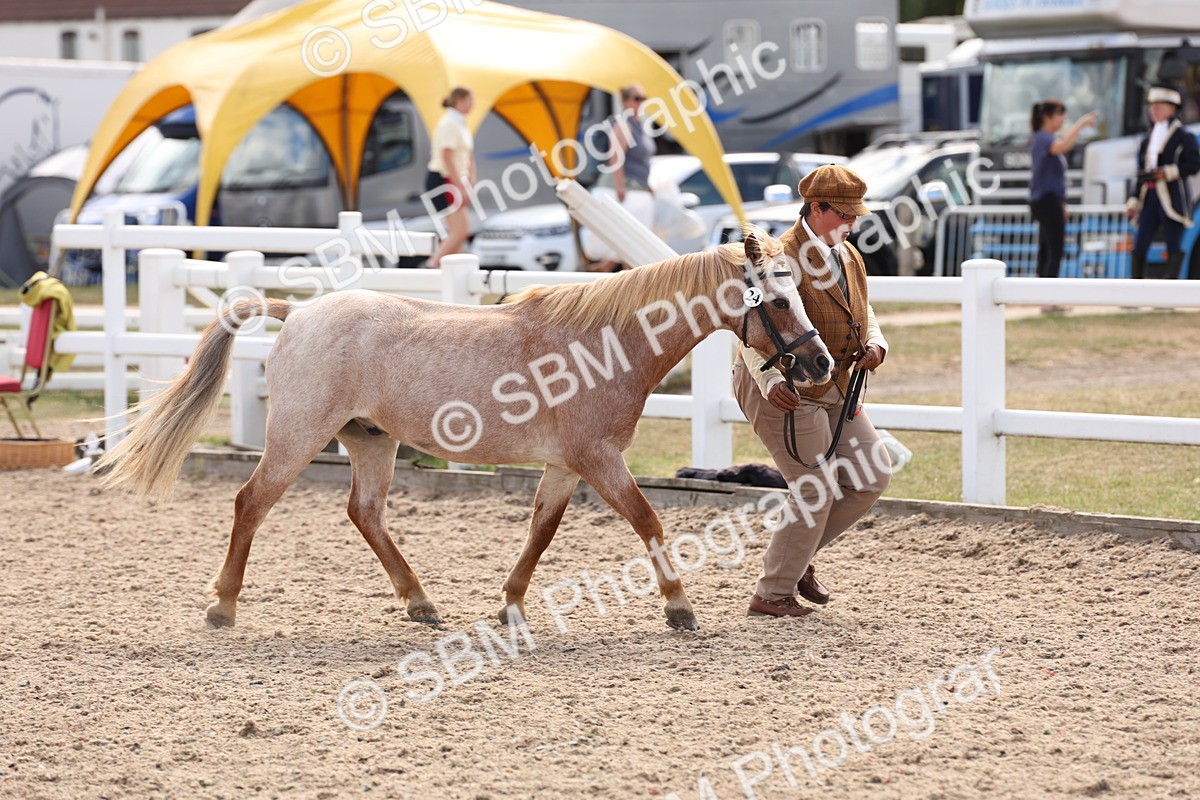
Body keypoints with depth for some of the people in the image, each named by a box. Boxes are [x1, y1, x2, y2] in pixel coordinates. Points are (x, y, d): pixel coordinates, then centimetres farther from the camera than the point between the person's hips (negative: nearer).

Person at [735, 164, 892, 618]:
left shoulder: (849, 256, 10)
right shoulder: (784, 258, -18)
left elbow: (863, 312, 23)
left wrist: (874, 344, 0)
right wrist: (771, 383, -37)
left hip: (834, 389, 9)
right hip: (784, 390, -9)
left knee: (871, 478, 7)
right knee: (814, 493, -7)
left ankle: (799, 555, 22)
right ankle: (772, 594, 6)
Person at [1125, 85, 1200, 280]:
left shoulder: (1183, 137, -1)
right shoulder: (1148, 139, 19)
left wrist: (1168, 172, -17)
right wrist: (1134, 201, 15)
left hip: (1172, 199, -6)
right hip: (1150, 198, 7)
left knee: (1173, 247, -5)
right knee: (1139, 247, 2)